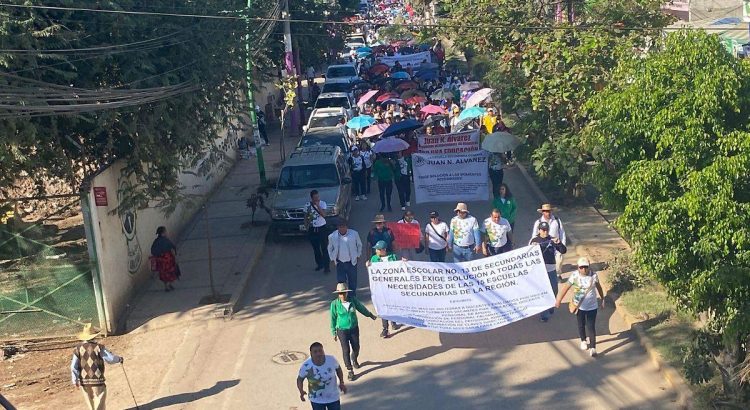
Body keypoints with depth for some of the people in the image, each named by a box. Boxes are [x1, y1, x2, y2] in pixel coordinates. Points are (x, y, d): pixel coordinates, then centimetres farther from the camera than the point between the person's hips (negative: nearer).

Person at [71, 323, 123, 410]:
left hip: (84, 381, 4)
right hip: (97, 380, -4)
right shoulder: (98, 347, -11)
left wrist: (75, 381, 1)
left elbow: (74, 366, -5)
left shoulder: (78, 348, -3)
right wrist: (120, 359, 8)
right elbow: (111, 358, -12)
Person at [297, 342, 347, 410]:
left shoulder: (331, 360, -20)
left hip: (333, 397, 2)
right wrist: (301, 391, -26)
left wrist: (341, 382, -4)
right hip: (317, 400, -2)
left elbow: (338, 368, 1)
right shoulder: (306, 366, -25)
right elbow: (300, 379, -10)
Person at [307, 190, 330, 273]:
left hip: (322, 228, -3)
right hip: (312, 229, 3)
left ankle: (326, 266, 1)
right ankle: (319, 263, 29)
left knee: (324, 248, -4)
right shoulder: (307, 206, -2)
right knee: (316, 248, 13)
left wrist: (317, 206, -26)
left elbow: (324, 215, -22)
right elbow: (306, 218, 8)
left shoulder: (322, 203, -8)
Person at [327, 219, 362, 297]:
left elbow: (359, 245, 9)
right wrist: (332, 258, 5)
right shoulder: (332, 236, -8)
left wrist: (358, 255, 7)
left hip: (352, 262, 0)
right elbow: (330, 248, 9)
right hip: (339, 263, 0)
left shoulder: (354, 234, -9)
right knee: (340, 281, 0)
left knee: (353, 281, 11)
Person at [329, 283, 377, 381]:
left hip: (354, 329, 3)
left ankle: (354, 360, 49)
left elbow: (361, 308, 9)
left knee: (356, 348, 15)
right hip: (342, 330, -3)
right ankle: (350, 371, 13)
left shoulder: (353, 300, -10)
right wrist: (334, 333, -1)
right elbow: (333, 319, -6)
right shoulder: (335, 304, -15)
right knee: (346, 350, 0)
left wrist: (370, 315, 23)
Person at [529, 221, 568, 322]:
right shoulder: (534, 240, -4)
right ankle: (544, 313, 10)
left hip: (551, 270, 2)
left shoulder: (553, 240, -1)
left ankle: (550, 306, 42)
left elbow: (563, 251, -7)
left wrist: (559, 243, -26)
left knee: (553, 291, 16)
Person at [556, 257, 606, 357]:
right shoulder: (574, 276, -15)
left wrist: (602, 299, 13)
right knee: (581, 325, 18)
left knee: (591, 326, -4)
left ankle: (593, 347, -1)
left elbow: (599, 287, 4)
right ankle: (583, 341, 42)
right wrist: (558, 300, -19)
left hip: (592, 306, -1)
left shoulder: (593, 275, -11)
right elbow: (566, 288, -15)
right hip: (579, 306, 1)